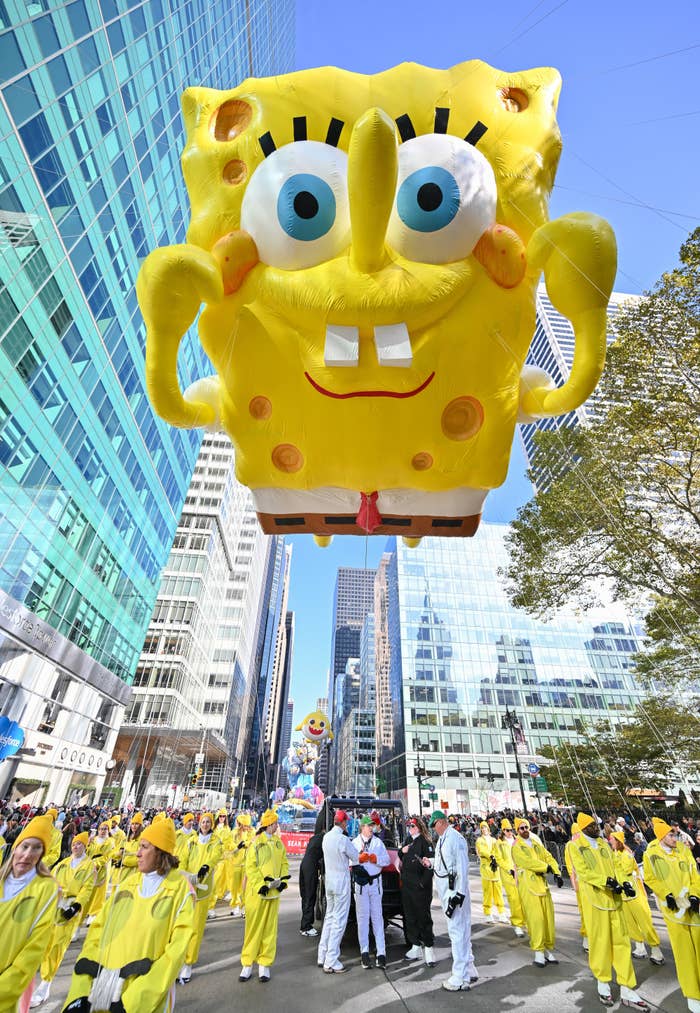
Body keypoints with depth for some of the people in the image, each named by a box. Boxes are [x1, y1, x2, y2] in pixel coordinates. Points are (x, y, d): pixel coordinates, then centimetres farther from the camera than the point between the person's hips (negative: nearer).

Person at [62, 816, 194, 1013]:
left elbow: (177, 946, -13)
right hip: (104, 986, 4)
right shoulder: (127, 884, 5)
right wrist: (80, 991, -8)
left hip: (146, 997, -4)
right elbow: (98, 930, 2)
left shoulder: (180, 887, -11)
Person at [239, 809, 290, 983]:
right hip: (256, 891, -4)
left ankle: (264, 963, 21)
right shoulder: (256, 842, -10)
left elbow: (284, 863, 11)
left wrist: (283, 880, -3)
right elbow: (250, 866, -11)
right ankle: (247, 963, 19)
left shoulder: (278, 843, 6)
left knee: (270, 928, 8)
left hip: (274, 891, 4)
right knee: (253, 927, 3)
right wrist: (260, 885, -16)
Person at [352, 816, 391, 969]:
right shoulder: (355, 843, 1)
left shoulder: (378, 842, 8)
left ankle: (381, 952, 8)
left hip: (375, 883, 2)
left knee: (377, 917, 3)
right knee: (363, 918, 4)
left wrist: (375, 858, -13)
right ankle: (364, 951, 14)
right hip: (360, 883, -1)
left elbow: (387, 860, 2)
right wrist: (360, 858, -20)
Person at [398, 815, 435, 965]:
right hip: (406, 884, 7)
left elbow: (431, 863, -15)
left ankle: (428, 948, 9)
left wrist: (423, 882, -19)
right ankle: (416, 946, 25)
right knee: (409, 917, 13)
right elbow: (402, 858, 21)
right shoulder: (408, 840, 11)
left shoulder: (425, 842, -11)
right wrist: (402, 851, -1)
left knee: (423, 917, -2)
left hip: (420, 886, -7)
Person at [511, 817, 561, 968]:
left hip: (543, 884, 5)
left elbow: (549, 857, 7)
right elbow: (528, 861, -15)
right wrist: (547, 867, -11)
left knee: (548, 917, 7)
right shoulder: (517, 847, -5)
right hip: (528, 886, -5)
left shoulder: (537, 843, 13)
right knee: (535, 919, -7)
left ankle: (548, 949, 22)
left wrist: (556, 873, -10)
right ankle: (538, 952, 6)